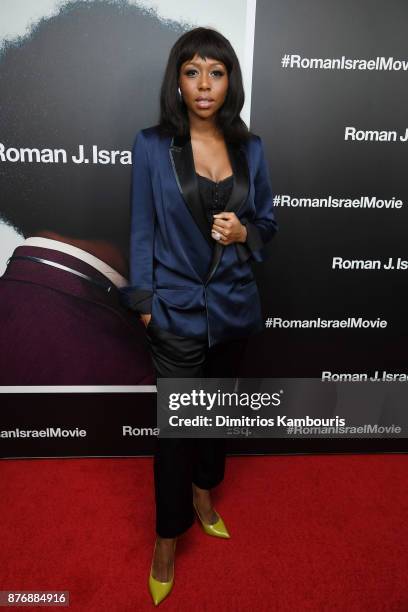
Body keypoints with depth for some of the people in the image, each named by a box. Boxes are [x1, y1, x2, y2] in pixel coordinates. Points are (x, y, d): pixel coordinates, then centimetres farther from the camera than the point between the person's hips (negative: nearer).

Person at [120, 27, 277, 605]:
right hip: (178, 308, -3)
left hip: (235, 303, 4)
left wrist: (245, 233, -12)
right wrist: (144, 301, -6)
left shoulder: (249, 148, 3)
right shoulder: (152, 146, -5)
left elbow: (268, 221, 10)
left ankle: (203, 491, 46)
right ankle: (168, 534, 27)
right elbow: (142, 230, -3)